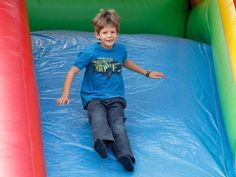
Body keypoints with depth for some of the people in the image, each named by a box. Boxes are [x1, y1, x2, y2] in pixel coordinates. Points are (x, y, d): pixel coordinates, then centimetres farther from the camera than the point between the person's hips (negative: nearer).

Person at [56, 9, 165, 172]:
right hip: (93, 98, -2)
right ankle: (102, 140, -64)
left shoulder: (121, 49, 6)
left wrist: (147, 73, 35)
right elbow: (72, 72, -4)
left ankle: (125, 154, -51)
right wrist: (65, 96, -14)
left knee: (118, 125, -28)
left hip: (115, 97, 2)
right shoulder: (90, 53, -7)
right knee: (99, 118, -36)